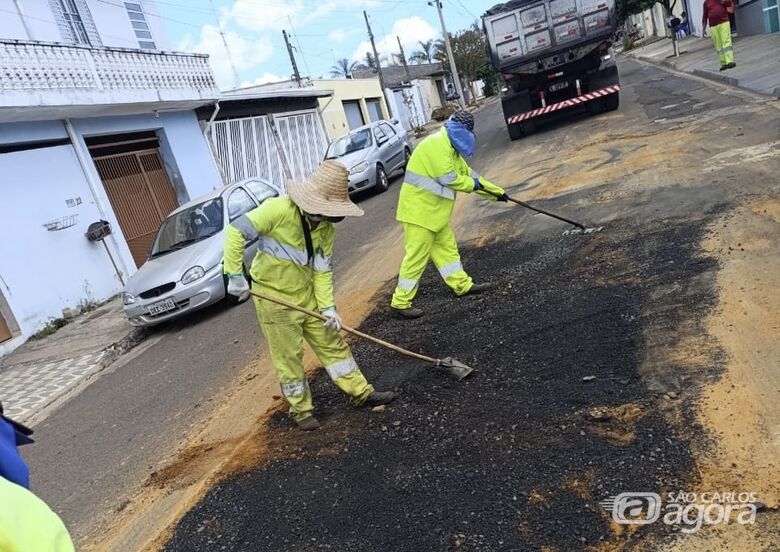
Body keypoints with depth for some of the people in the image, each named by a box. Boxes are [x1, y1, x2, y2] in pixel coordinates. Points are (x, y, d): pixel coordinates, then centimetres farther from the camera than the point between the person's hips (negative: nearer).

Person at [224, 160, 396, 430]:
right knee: (289, 357, 5)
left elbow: (322, 270, -1)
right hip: (274, 297, -5)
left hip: (307, 295, 6)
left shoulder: (325, 228, -4)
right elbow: (235, 231, -24)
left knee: (333, 343, 11)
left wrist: (328, 306, -8)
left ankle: (360, 392, 25)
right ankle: (300, 409, 24)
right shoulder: (278, 210, -24)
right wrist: (235, 275, -24)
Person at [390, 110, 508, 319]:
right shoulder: (438, 144, -17)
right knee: (417, 256, -7)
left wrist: (496, 192, 22)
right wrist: (473, 185, -3)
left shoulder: (450, 148, 18)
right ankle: (401, 301, 1)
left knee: (446, 247, 16)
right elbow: (449, 179, -21)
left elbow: (468, 173, 22)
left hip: (433, 210, 10)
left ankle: (462, 285, 29)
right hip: (419, 209, -10)